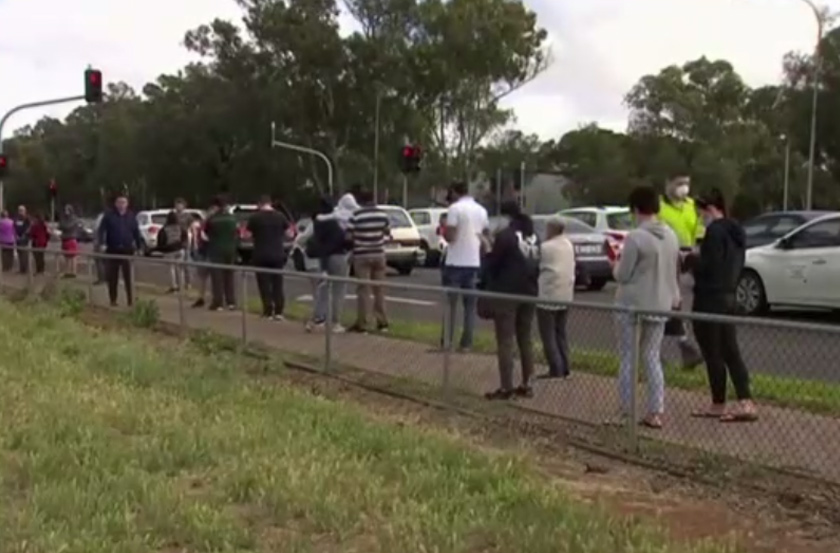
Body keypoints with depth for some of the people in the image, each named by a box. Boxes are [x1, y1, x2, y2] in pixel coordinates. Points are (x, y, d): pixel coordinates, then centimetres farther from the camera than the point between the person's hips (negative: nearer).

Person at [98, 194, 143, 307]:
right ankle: (113, 300, 15)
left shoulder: (131, 216, 9)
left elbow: (136, 233, 11)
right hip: (112, 250, -1)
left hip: (127, 250, 1)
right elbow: (102, 230, -4)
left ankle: (130, 301, 1)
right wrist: (102, 243, -17)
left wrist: (139, 247, 7)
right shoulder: (109, 215, 2)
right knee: (112, 277, 5)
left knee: (129, 277, -3)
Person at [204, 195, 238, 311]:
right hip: (230, 250, 5)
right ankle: (231, 302, 12)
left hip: (216, 250, -4)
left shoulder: (212, 219, -11)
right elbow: (235, 233, 9)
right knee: (229, 276, 13)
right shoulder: (232, 218, 2)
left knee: (217, 277, -1)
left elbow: (206, 232, 0)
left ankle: (218, 303, -3)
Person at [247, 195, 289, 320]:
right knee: (278, 284, 10)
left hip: (261, 256, -3)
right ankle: (279, 312, 6)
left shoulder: (255, 217, -6)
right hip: (278, 255, 3)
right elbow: (289, 233, 6)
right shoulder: (280, 216, 2)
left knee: (264, 285, 2)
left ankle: (268, 312, -1)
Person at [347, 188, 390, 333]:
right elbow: (387, 233, 10)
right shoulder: (383, 214, 0)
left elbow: (349, 236, -12)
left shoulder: (356, 215, -13)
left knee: (363, 290, -2)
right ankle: (382, 322, 15)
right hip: (379, 254, 4)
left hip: (362, 255, -4)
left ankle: (361, 323, -1)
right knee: (379, 289, 11)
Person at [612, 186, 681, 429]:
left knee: (628, 358, 5)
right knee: (652, 357, 14)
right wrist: (674, 296, 26)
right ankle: (656, 412, 11)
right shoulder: (670, 235, 5)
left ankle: (626, 412, 9)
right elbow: (675, 271, 13)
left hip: (632, 304, -6)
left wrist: (615, 264, 8)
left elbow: (622, 275, -12)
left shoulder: (635, 237, -16)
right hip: (660, 304, 6)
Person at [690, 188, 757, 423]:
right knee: (730, 352, 9)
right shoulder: (735, 230, 14)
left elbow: (708, 266, -22)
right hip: (728, 296, 9)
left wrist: (691, 259, -4)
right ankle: (745, 403, 4)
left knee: (713, 354, 1)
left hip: (710, 298, -9)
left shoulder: (715, 231, -16)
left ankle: (718, 405, 10)